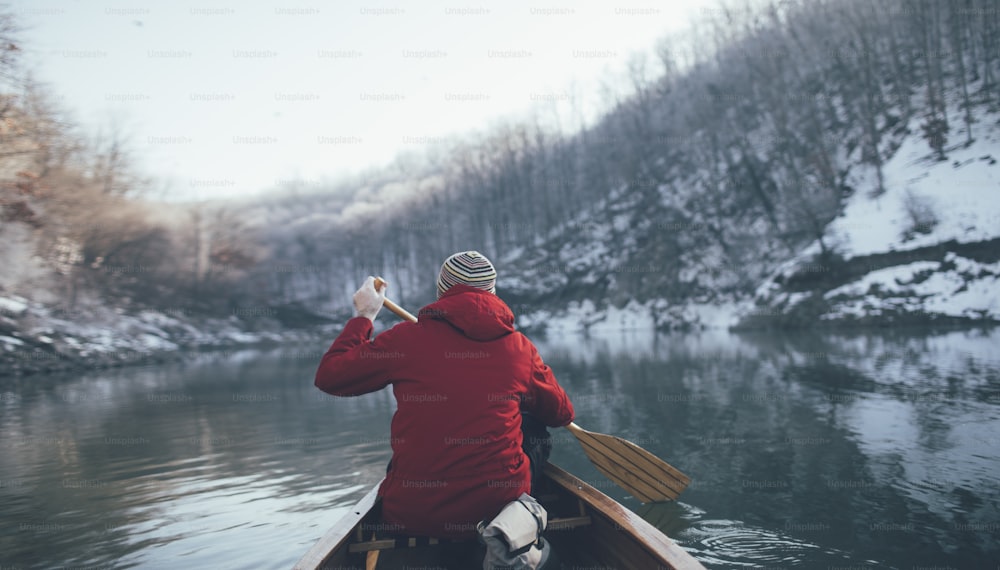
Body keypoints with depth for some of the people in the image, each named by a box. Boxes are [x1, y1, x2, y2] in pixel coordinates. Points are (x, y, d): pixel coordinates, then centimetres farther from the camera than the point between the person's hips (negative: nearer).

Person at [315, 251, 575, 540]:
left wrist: (363, 316, 15)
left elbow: (328, 377, 2)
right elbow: (562, 414, 13)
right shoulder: (521, 348, -2)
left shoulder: (406, 338, -8)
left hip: (411, 517, 1)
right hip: (498, 506, 0)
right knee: (534, 431, 26)